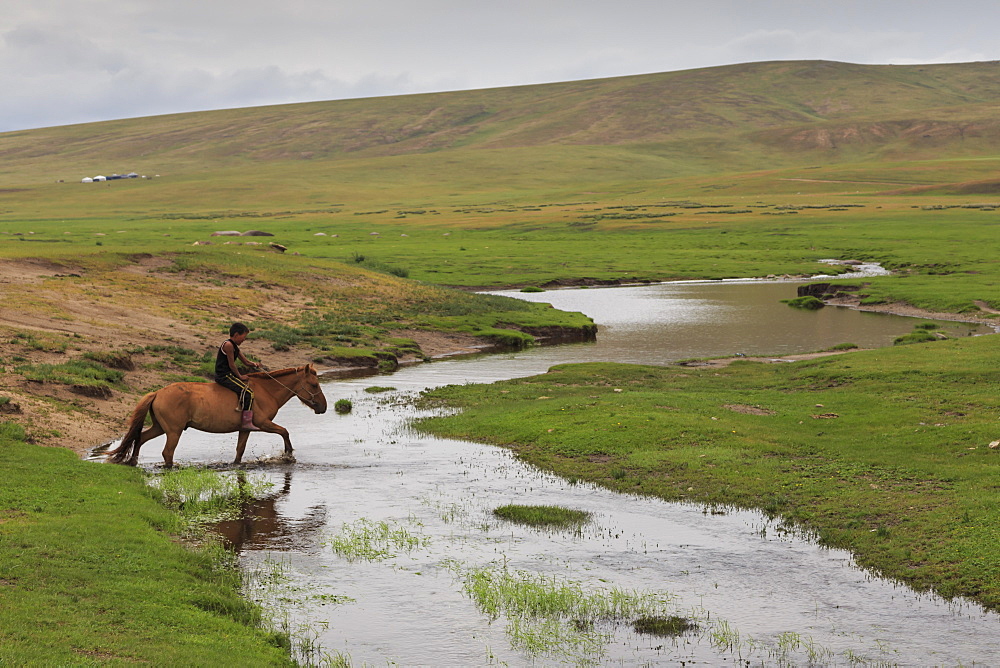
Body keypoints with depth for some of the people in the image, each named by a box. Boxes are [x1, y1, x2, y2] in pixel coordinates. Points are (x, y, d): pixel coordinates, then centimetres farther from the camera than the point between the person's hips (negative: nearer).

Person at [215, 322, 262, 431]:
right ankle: (246, 423, -23)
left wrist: (253, 364, 1)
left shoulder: (235, 347, 18)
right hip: (224, 376, -11)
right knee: (247, 392, -19)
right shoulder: (228, 345, -14)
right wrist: (240, 376, -9)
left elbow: (245, 361, 20)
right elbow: (231, 365, -16)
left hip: (227, 375, 11)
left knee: (249, 384, 21)